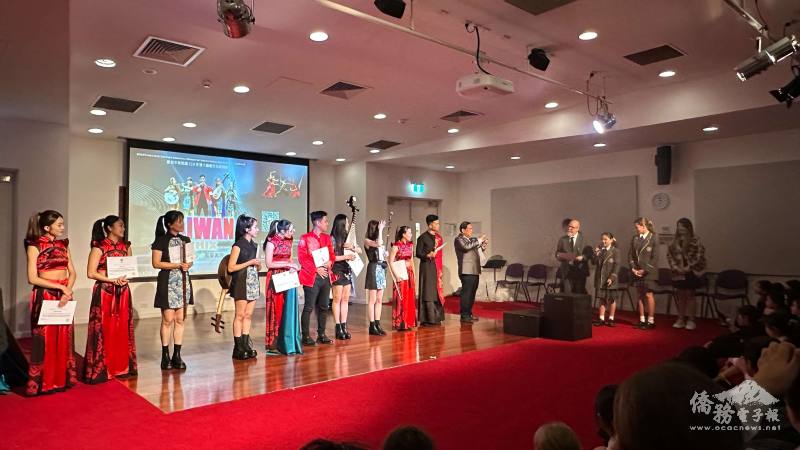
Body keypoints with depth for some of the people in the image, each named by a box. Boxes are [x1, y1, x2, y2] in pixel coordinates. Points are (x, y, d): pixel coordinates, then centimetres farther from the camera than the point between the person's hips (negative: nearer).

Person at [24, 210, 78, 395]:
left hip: (64, 295, 5)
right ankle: (43, 383, 11)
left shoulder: (63, 245, 9)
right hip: (45, 296, -5)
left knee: (64, 339, 9)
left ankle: (62, 379, 19)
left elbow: (72, 272, 8)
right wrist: (60, 287, -15)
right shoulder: (35, 246, -6)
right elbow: (32, 278, -12)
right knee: (45, 340, 0)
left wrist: (67, 291, -8)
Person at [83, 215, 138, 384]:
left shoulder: (125, 246, 10)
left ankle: (121, 367, 18)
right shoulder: (99, 247, -6)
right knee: (104, 331, -2)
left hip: (123, 292, 5)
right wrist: (112, 280, -17)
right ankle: (102, 370, 7)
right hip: (104, 292, -5)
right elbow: (91, 273, -10)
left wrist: (125, 278, -7)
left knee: (122, 330, 8)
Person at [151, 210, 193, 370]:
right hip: (168, 282, -5)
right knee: (168, 319, -4)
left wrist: (188, 264, -7)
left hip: (183, 281, 5)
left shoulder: (185, 240, 12)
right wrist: (177, 265, -15)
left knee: (180, 319, 5)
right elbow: (156, 263, -8)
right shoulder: (161, 241, -3)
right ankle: (165, 356, 7)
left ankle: (177, 355, 11)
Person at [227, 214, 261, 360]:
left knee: (248, 315, 8)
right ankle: (238, 348, 4)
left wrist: (258, 264, -2)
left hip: (253, 283, 7)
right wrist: (250, 262, -14)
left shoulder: (254, 245, 13)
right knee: (240, 315, -2)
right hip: (241, 283, -7)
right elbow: (231, 268, -12)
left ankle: (246, 345, 13)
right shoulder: (238, 245, -9)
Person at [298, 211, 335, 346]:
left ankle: (321, 335, 21)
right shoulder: (305, 238, -5)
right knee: (309, 307, -2)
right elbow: (302, 258, -10)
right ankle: (306, 336, 6)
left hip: (326, 276, 6)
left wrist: (329, 262, -6)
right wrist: (316, 269, -15)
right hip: (312, 277, -6)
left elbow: (331, 254, 16)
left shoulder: (327, 237, 14)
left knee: (323, 307, 11)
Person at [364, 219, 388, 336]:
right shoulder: (367, 240, -5)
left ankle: (377, 324, 13)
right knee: (372, 300, -3)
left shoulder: (378, 240, 15)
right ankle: (372, 326, 1)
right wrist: (380, 229, -16)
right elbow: (378, 244, -23)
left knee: (379, 300, 8)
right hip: (373, 268, -7)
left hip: (381, 269, 7)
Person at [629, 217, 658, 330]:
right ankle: (642, 320, 16)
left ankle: (651, 321, 5)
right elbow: (630, 254, 10)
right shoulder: (635, 238, 9)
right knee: (639, 296, 8)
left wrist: (644, 270, -13)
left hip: (648, 272, -5)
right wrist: (633, 268, -2)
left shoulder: (653, 238, -7)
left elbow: (655, 258, -10)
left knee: (649, 295, -3)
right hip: (637, 272, 5)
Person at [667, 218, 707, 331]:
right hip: (678, 273, 4)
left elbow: (699, 256, -12)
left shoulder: (695, 241, -7)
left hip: (691, 273, -4)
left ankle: (691, 320, 11)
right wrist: (675, 267, -7)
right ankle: (680, 319, 19)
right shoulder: (674, 242, 7)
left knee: (690, 295, 2)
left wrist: (689, 268, -16)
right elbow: (669, 255, 5)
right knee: (680, 296, 10)